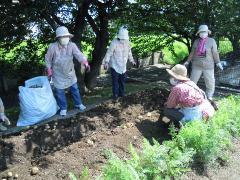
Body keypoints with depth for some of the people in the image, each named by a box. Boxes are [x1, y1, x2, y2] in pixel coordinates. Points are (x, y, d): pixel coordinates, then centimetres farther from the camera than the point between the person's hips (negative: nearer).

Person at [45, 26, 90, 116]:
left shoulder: (72, 45, -18)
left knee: (75, 88, 16)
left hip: (70, 72, 2)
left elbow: (78, 54, -33)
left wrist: (85, 63, -50)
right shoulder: (53, 47, -21)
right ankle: (63, 108, 27)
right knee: (60, 92, 8)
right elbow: (48, 59, -5)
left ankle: (78, 104, 37)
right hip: (58, 74, -2)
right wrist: (49, 69, -4)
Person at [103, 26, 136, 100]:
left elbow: (129, 52, 15)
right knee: (115, 80, -3)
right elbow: (109, 53, -19)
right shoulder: (114, 42, -18)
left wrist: (132, 60, 21)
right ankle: (115, 94, 7)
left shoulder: (127, 42, 0)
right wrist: (106, 62, -26)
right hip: (114, 66, -6)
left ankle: (122, 93, 26)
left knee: (122, 80, 13)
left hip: (123, 66, 6)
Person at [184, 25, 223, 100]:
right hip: (197, 65, 2)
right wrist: (187, 62, 10)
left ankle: (209, 98, 22)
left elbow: (215, 52, -5)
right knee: (192, 81, 3)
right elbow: (192, 52, 10)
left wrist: (218, 63, -9)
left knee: (210, 82, 4)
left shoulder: (211, 41, -4)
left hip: (208, 66, -2)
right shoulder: (196, 41, 4)